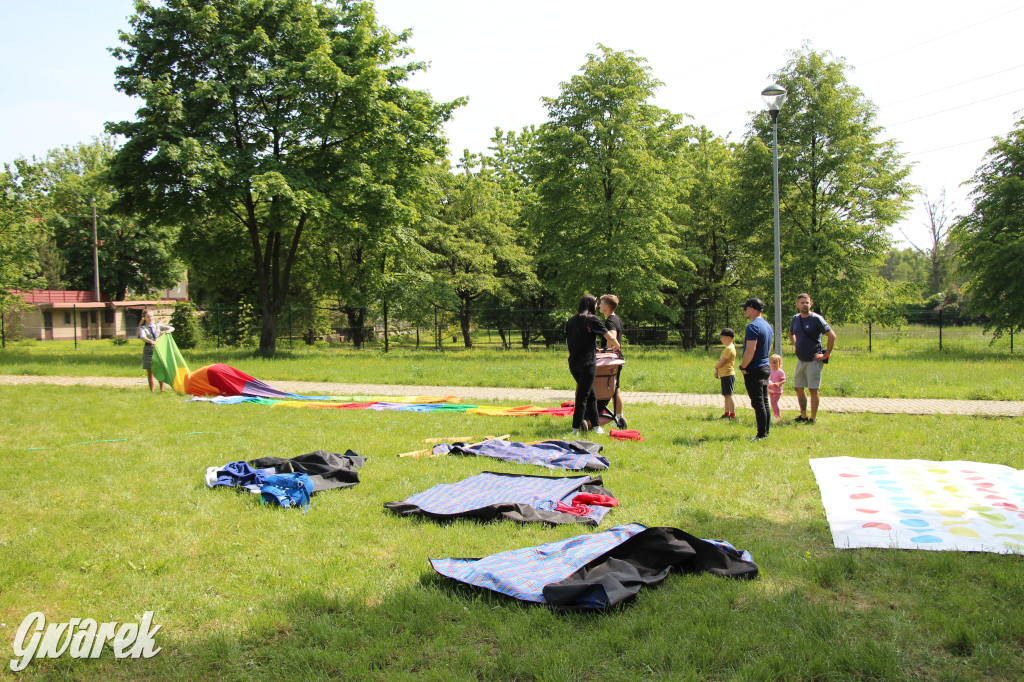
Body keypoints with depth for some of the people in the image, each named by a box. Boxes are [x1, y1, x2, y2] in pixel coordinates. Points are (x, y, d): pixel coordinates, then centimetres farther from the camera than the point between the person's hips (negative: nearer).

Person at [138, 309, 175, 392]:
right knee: (150, 372, 4)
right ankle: (151, 391, 11)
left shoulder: (157, 325, 9)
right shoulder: (143, 328, 0)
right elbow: (143, 337, -21)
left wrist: (168, 331, -13)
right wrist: (150, 341, -42)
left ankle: (162, 389, 2)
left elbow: (172, 328, 11)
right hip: (148, 351, -1)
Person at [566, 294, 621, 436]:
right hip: (587, 363, -7)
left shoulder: (570, 320, 12)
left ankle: (596, 425, 22)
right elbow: (610, 337, -4)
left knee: (590, 395, 16)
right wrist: (616, 345, 19)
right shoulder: (592, 319, -7)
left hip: (573, 363, 7)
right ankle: (576, 428, 1)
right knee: (583, 396, -1)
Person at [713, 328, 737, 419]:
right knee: (726, 395, 15)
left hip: (728, 375, -11)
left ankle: (732, 414, -6)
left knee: (728, 395, -8)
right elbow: (722, 361, 21)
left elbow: (721, 362, -20)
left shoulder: (729, 348, -17)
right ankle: (727, 413, 21)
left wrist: (716, 367, 0)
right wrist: (717, 370, 11)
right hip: (725, 374, 11)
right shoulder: (729, 347, 17)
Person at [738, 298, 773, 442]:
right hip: (765, 367, 10)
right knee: (764, 402, 14)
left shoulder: (753, 326, -18)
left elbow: (750, 350, -25)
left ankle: (761, 434, -3)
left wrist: (743, 367, -15)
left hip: (754, 370, -10)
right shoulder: (767, 325, 14)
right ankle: (766, 432, 20)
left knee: (758, 403, -6)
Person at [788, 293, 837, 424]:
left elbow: (832, 336, -14)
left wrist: (826, 355, -13)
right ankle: (803, 416, 23)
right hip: (800, 359, 7)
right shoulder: (795, 319, 8)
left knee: (813, 390, -5)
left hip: (814, 360, -7)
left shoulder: (816, 319, -11)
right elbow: (791, 334, 29)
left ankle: (813, 418, 2)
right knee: (798, 388, 11)